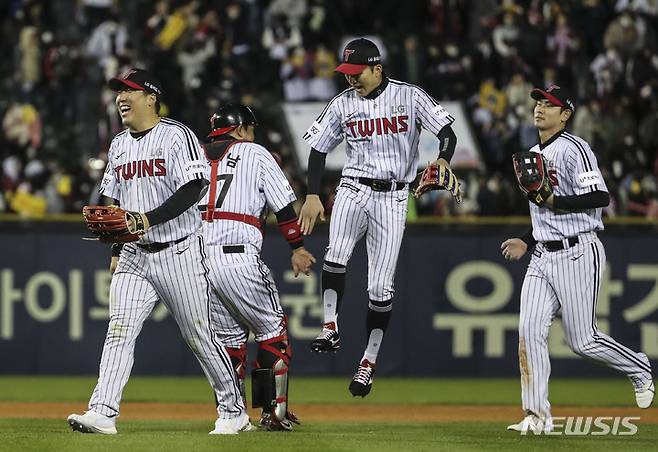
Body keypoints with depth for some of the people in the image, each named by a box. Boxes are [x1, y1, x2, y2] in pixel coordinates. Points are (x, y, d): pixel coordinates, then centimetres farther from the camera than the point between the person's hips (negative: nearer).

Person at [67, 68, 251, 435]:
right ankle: (102, 414, -18)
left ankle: (234, 411, 15)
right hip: (134, 255, 6)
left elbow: (192, 189, -19)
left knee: (200, 335, 1)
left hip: (179, 251, -6)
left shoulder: (176, 136, -8)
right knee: (119, 331, -10)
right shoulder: (119, 146, 14)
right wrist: (116, 251, 16)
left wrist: (148, 219, -27)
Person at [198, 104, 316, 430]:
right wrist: (297, 247, 11)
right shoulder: (255, 153, 9)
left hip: (194, 258, 5)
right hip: (237, 255, -5)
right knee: (272, 330, 8)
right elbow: (283, 203, 4)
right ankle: (274, 412, 2)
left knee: (230, 337, 15)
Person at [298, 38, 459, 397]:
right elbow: (318, 149, 11)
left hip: (393, 198, -1)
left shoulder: (410, 97, -3)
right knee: (336, 254, -29)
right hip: (354, 189, 1)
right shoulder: (342, 105, 4)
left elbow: (447, 133, -6)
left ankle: (369, 361, 8)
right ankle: (330, 329, -25)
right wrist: (312, 196, 1)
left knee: (380, 287, -2)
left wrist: (442, 162, -27)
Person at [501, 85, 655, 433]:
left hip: (576, 254, -8)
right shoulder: (534, 155, 18)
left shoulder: (573, 149, -11)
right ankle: (537, 417, -6)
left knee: (582, 340, -4)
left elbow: (600, 198, -20)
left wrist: (553, 200, -25)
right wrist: (527, 242, 19)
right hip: (543, 256, 8)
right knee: (530, 331, -7)